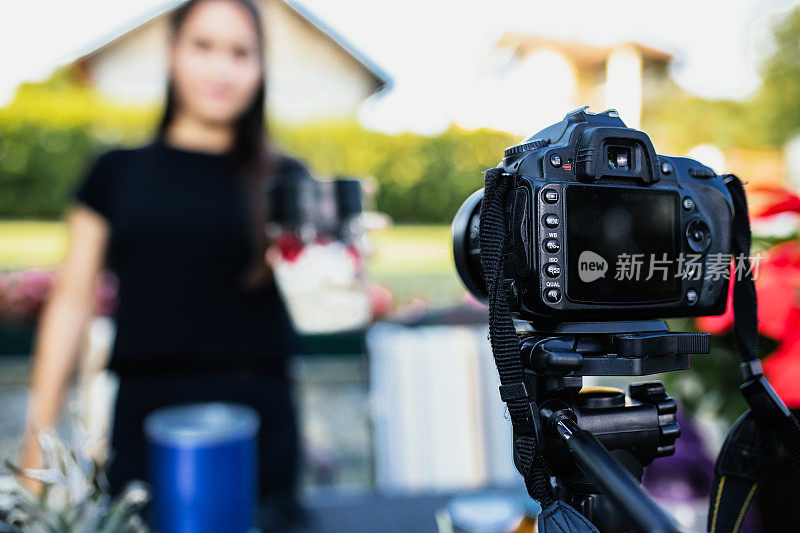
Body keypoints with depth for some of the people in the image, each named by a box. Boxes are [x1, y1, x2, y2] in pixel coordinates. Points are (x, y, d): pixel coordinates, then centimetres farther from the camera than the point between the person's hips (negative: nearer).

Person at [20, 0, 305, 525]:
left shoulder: (282, 180, 5)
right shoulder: (119, 174, 7)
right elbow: (72, 302, 7)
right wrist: (39, 438, 6)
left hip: (255, 420, 0)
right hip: (144, 417, 1)